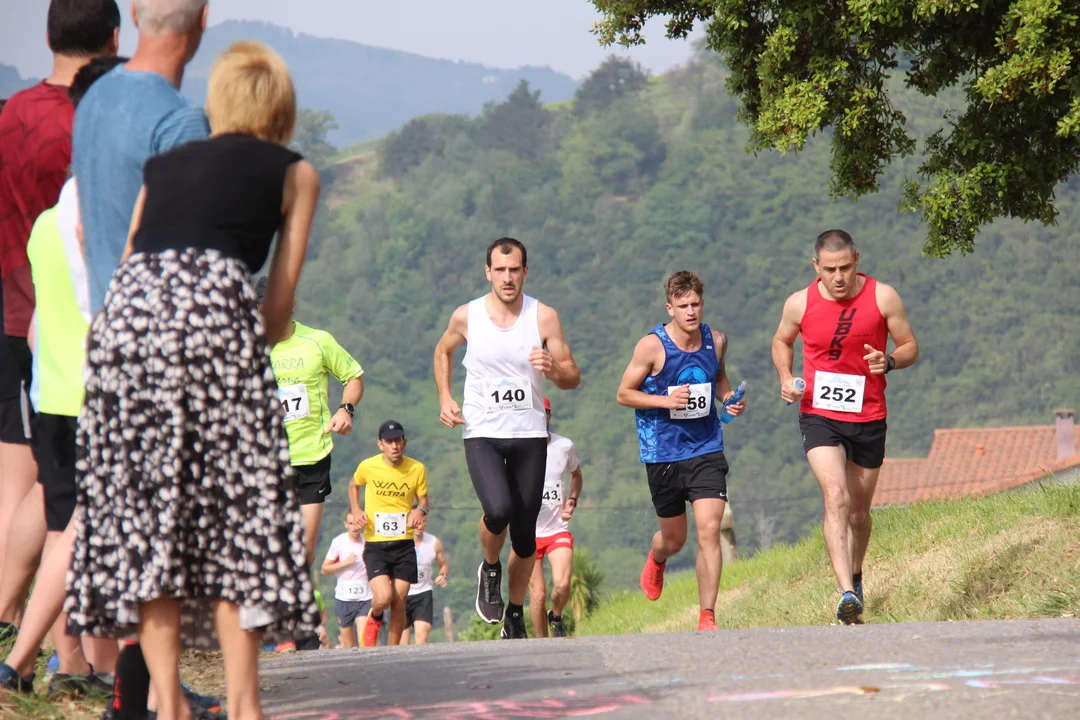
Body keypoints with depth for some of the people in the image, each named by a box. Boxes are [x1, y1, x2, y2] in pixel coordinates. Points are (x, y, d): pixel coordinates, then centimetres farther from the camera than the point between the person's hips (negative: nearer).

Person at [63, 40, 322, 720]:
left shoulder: (164, 165, 29)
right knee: (236, 506, 3)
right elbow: (279, 303, 17)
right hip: (215, 310, -3)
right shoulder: (294, 172, 20)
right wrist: (255, 351, 36)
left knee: (142, 509, 7)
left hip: (126, 312, 3)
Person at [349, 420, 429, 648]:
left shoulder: (417, 469, -4)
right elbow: (354, 486, 17)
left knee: (399, 601, 1)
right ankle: (374, 618, 19)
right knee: (384, 597, -17)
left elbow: (423, 499, 10)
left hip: (404, 545, 2)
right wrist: (356, 510, -1)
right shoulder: (368, 467, -5)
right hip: (375, 545, -2)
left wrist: (420, 510, -14)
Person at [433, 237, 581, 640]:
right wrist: (445, 399, 7)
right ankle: (490, 569, 6)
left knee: (525, 534, 4)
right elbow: (443, 351, 20)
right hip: (481, 433, -1)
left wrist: (553, 368, -20)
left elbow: (573, 379, 3)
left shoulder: (544, 317, -2)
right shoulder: (467, 316, -1)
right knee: (498, 509, -25)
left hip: (529, 435, 1)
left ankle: (516, 615, 23)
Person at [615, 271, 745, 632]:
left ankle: (707, 617, -8)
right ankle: (656, 560, 52)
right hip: (663, 453, -1)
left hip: (706, 450, 2)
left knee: (709, 531, -14)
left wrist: (729, 398, 0)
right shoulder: (652, 345, -12)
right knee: (674, 539, 14)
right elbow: (624, 393, -6)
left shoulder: (716, 340, 0)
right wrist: (665, 401, -21)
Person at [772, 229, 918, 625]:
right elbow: (782, 342, 15)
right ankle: (847, 594, -31)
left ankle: (855, 575, 42)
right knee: (836, 496, -22)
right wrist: (786, 379, -3)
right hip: (819, 416, -1)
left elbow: (910, 346, 3)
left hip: (868, 418, 2)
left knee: (859, 511, 13)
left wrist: (888, 361, -19)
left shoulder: (883, 298, -6)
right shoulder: (800, 304, -5)